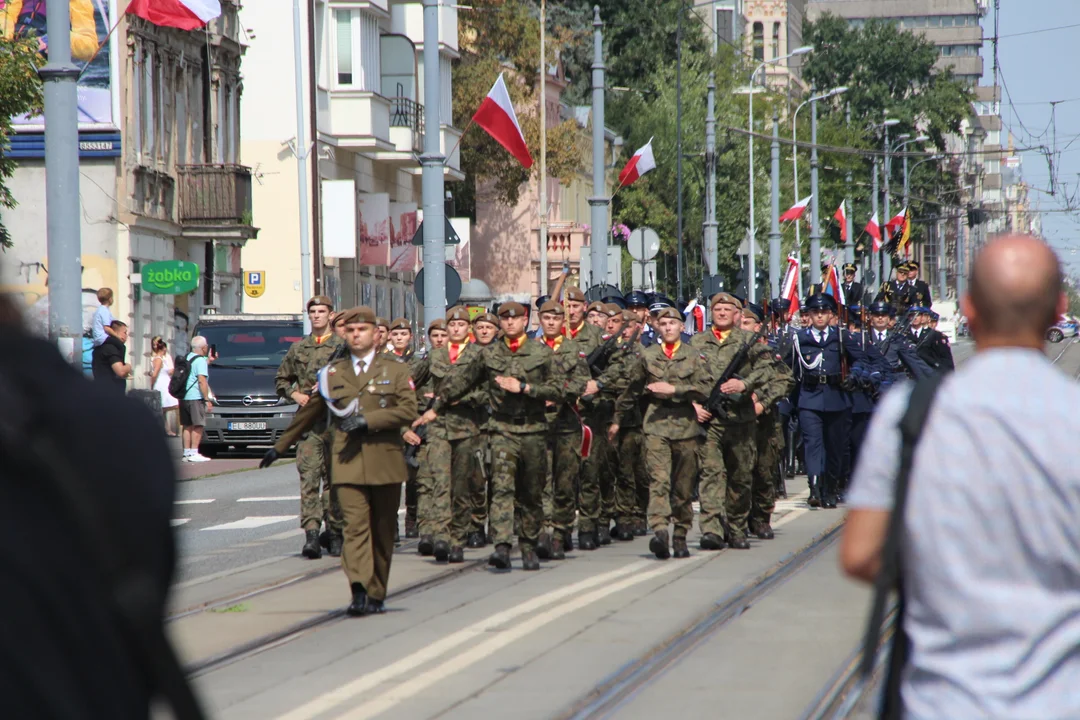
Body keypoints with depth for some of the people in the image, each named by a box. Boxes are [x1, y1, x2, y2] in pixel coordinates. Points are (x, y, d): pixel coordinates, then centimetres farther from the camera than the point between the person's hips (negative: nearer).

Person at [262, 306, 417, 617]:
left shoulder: (396, 369, 8)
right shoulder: (333, 372, 14)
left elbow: (408, 410, -4)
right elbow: (308, 414, 23)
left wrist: (367, 420, -14)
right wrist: (280, 447, 26)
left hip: (384, 462, 0)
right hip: (347, 463, 0)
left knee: (382, 531, 6)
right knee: (355, 525, -14)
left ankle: (377, 594, 16)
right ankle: (359, 591, -25)